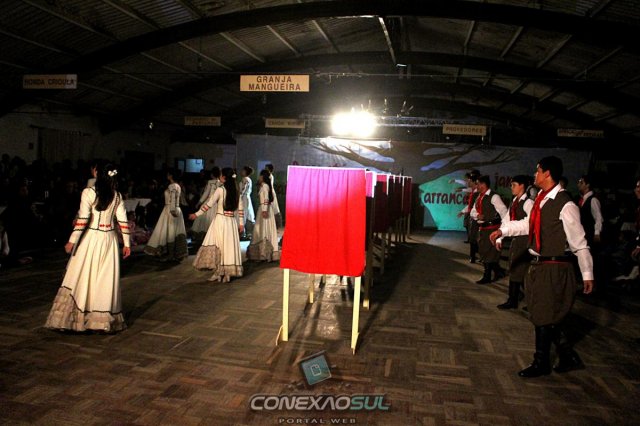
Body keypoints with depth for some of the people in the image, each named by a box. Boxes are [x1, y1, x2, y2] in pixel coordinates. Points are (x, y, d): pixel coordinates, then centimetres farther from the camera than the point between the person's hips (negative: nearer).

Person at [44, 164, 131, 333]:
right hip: (109, 239, 3)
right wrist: (126, 243, 7)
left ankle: (77, 319, 8)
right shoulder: (117, 196, 3)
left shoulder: (88, 192, -7)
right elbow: (122, 221, 2)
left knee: (83, 278, 4)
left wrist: (72, 241, -10)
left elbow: (83, 219, -14)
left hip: (90, 238, -3)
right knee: (106, 280, 7)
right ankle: (105, 321, 11)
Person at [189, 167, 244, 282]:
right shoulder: (236, 191, 6)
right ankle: (227, 273, 10)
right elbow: (240, 208, 8)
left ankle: (218, 273, 2)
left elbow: (209, 204, -7)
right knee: (229, 246, 7)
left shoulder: (220, 190, -9)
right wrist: (241, 223, 15)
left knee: (217, 246, 2)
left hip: (220, 220, -5)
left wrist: (196, 214, 3)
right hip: (232, 222, 5)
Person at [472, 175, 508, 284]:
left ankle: (487, 276, 8)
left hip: (492, 228, -9)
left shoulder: (493, 197, -13)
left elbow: (503, 212, -15)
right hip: (482, 228, 9)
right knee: (483, 252, 14)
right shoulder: (479, 197, 13)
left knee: (489, 253, -3)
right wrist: (477, 215, -7)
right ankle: (498, 271, 28)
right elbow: (473, 211, 15)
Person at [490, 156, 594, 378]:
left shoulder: (565, 205, -18)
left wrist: (587, 274, -10)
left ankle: (541, 364, 23)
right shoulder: (541, 199, 7)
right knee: (541, 316, 16)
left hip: (554, 269, -8)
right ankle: (568, 357, 34)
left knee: (544, 318, 4)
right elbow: (528, 224, 22)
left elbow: (579, 243, -14)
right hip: (538, 266, 8)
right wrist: (502, 230, 15)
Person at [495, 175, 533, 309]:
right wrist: (499, 238, 9)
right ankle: (512, 301, 17)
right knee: (513, 270, 10)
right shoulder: (513, 202, 12)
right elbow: (507, 221, 13)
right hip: (515, 238, 8)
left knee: (522, 271, -3)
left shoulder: (528, 202, -12)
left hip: (524, 239, -8)